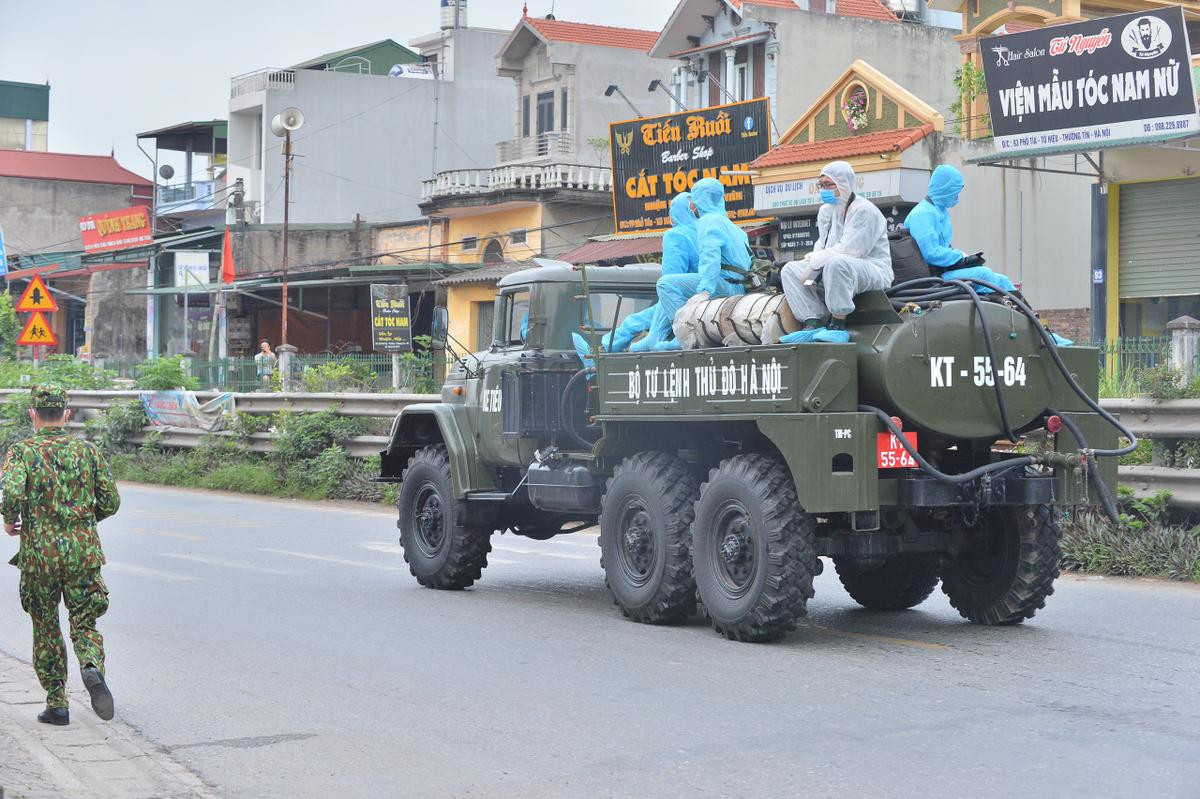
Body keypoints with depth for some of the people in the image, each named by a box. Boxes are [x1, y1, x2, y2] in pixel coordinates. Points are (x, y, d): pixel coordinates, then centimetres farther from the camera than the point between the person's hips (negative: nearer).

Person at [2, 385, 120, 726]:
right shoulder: (87, 450, 4)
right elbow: (111, 502, 4)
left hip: (39, 554, -1)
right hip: (83, 551, 1)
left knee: (46, 628, 13)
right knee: (84, 623, 10)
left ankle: (57, 705, 15)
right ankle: (92, 667, -21)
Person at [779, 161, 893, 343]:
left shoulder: (864, 211, -13)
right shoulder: (826, 210, 16)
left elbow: (848, 250, -22)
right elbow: (822, 245, 15)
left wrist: (815, 262, -17)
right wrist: (813, 259, -8)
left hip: (873, 271, -9)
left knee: (836, 263, -40)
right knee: (790, 269, -1)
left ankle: (838, 326, -32)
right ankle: (813, 323, -18)